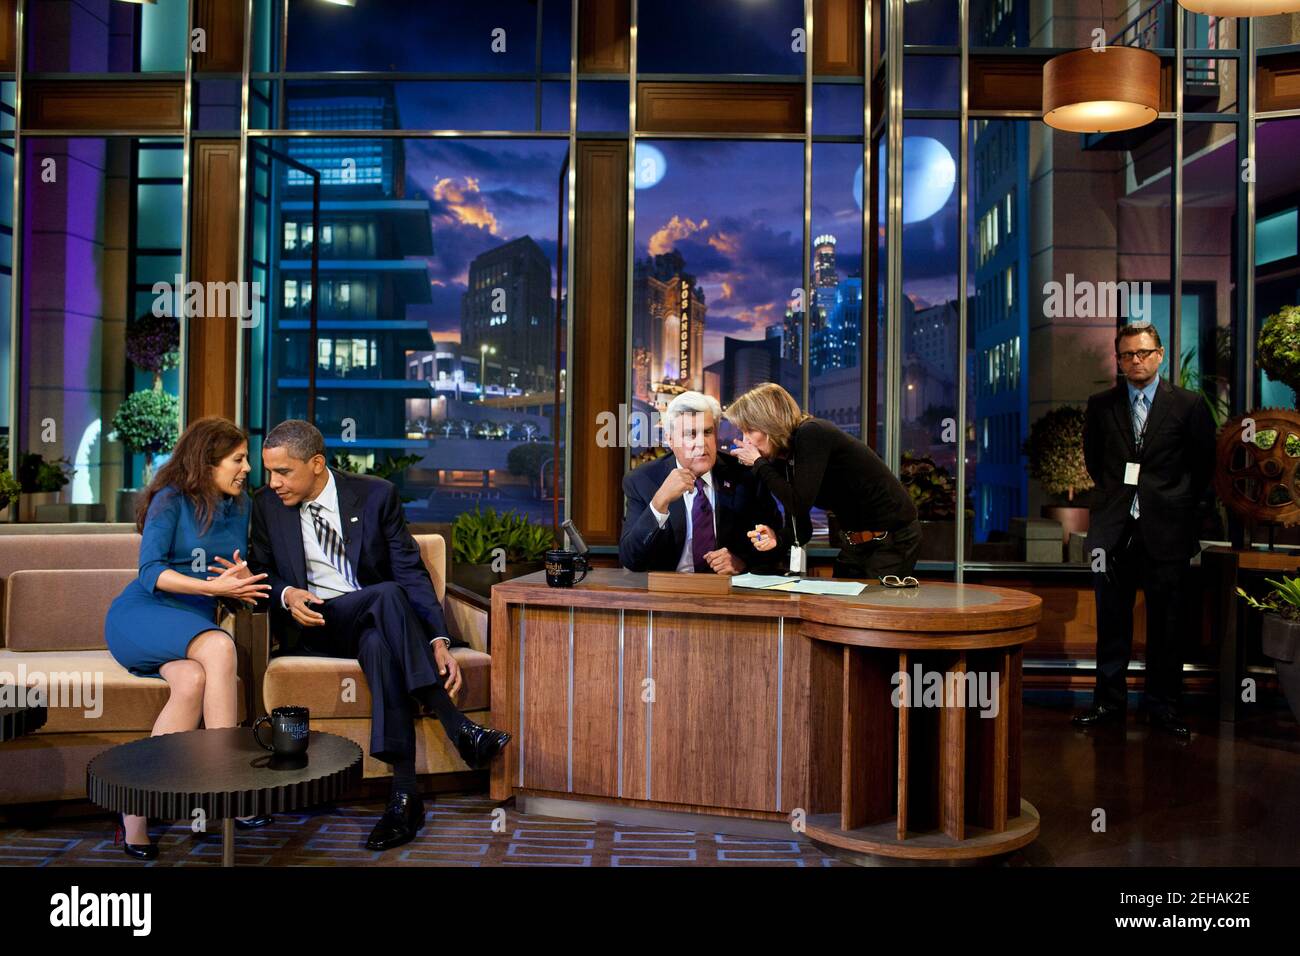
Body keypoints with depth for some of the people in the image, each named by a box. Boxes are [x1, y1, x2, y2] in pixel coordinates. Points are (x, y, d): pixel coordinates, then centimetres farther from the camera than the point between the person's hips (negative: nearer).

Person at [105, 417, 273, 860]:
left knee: (193, 681, -32)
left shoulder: (239, 506, 16)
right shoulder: (171, 500, -2)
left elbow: (239, 580, 17)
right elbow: (150, 572, -12)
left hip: (194, 625, 5)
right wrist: (214, 587, -21)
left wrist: (243, 580, -7)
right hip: (140, 615, -5)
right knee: (219, 646, -36)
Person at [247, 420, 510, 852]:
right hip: (314, 626, 0)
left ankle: (404, 792, -41)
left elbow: (411, 572, -7)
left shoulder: (376, 495, -2)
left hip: (376, 622, 1)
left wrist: (438, 640, -20)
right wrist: (286, 594, -12)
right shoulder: (267, 505, 6)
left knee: (378, 643, -39)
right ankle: (457, 728, -39)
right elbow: (262, 572, 14)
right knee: (388, 595, -34)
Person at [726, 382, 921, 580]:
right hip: (854, 541, 8)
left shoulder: (812, 435, -21)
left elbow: (799, 505, -29)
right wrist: (777, 538, -19)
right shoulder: (781, 461, 2)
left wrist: (759, 464, -19)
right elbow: (800, 527, 3)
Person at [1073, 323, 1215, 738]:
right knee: (1111, 622, 8)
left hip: (1166, 531, -2)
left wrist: (1179, 504, 8)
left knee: (1166, 623, 5)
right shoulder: (1101, 405, 6)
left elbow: (1204, 463, 8)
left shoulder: (1189, 404, 0)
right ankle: (1109, 701, 18)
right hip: (1113, 529, 2)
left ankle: (1163, 706, 17)